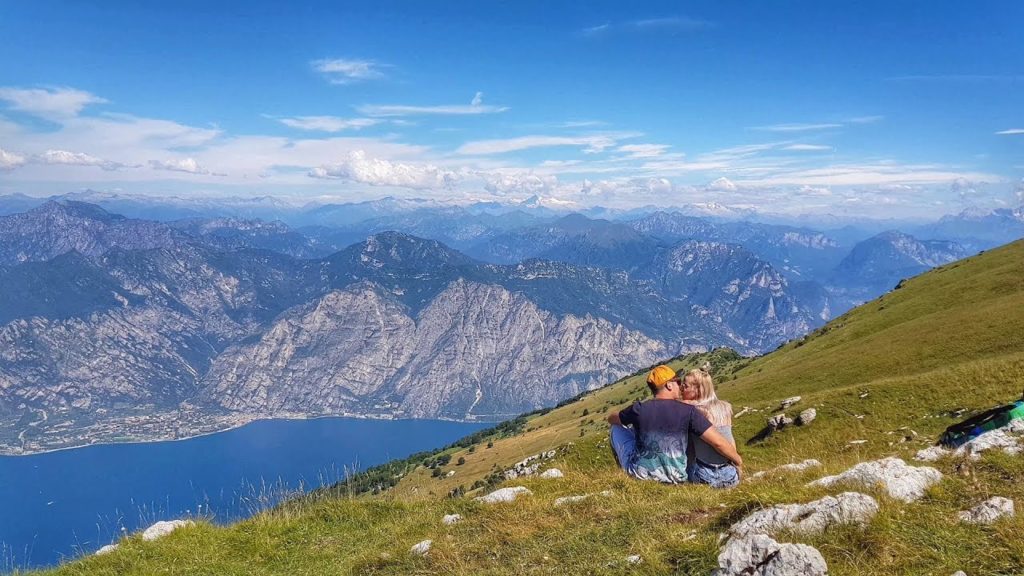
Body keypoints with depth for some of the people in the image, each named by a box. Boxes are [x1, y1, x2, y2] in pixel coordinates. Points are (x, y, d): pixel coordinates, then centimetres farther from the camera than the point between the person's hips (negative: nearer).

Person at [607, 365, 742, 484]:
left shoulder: (639, 409, -8)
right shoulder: (688, 411, -12)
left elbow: (611, 419, 13)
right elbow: (718, 442, -14)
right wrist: (739, 461, 3)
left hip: (640, 474, -1)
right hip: (675, 477, 1)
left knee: (617, 427, 21)